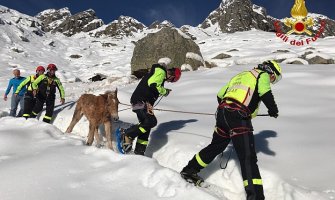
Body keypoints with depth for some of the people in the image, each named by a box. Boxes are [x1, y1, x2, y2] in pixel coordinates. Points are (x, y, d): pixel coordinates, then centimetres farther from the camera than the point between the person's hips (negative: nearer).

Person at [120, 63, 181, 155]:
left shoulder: (160, 73, 26)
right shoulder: (161, 71, -6)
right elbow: (153, 85, -20)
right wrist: (165, 91, -6)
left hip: (144, 102, 11)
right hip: (141, 101, -11)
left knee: (146, 125, 8)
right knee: (151, 121, -19)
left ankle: (139, 151, 11)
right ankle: (127, 135, -11)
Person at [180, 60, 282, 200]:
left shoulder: (240, 76, 30)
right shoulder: (262, 75, 11)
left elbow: (220, 95, 30)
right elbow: (265, 93, -10)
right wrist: (273, 110, 5)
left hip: (222, 111, 7)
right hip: (238, 116, -7)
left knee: (216, 146, 26)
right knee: (248, 157, -9)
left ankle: (189, 171, 38)